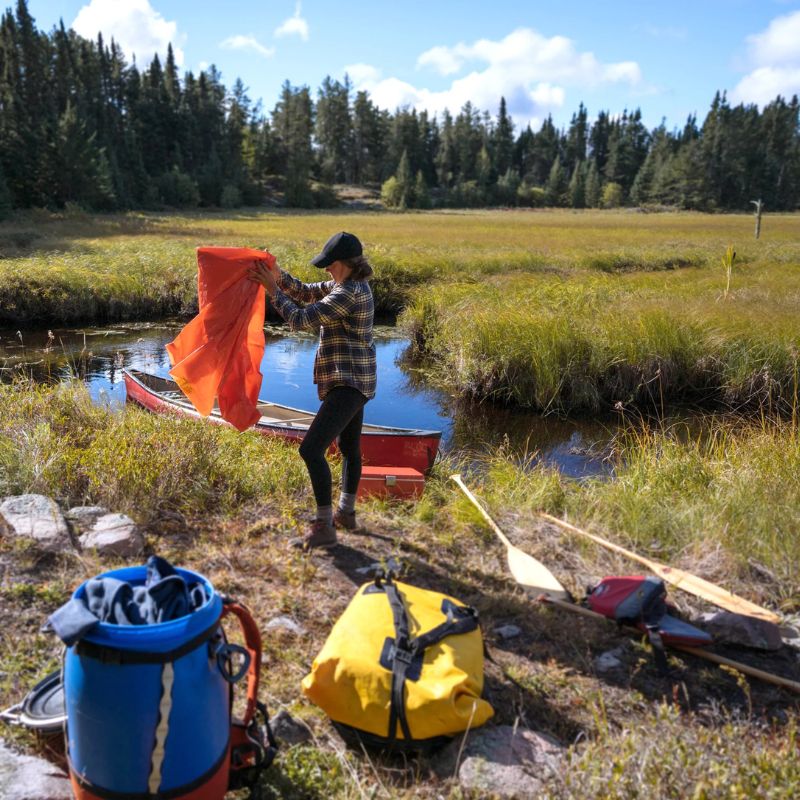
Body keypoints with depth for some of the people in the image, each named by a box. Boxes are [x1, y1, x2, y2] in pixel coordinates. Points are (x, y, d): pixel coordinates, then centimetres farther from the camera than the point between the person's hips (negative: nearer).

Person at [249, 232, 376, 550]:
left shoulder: (349, 293, -19)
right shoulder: (352, 284, 12)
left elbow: (300, 320, -19)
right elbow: (305, 293, 15)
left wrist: (272, 289, -8)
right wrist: (277, 275, -1)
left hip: (347, 383, -11)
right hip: (356, 380, 11)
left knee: (311, 449, -15)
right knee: (349, 447, 22)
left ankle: (323, 527, -10)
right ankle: (346, 513, 39)